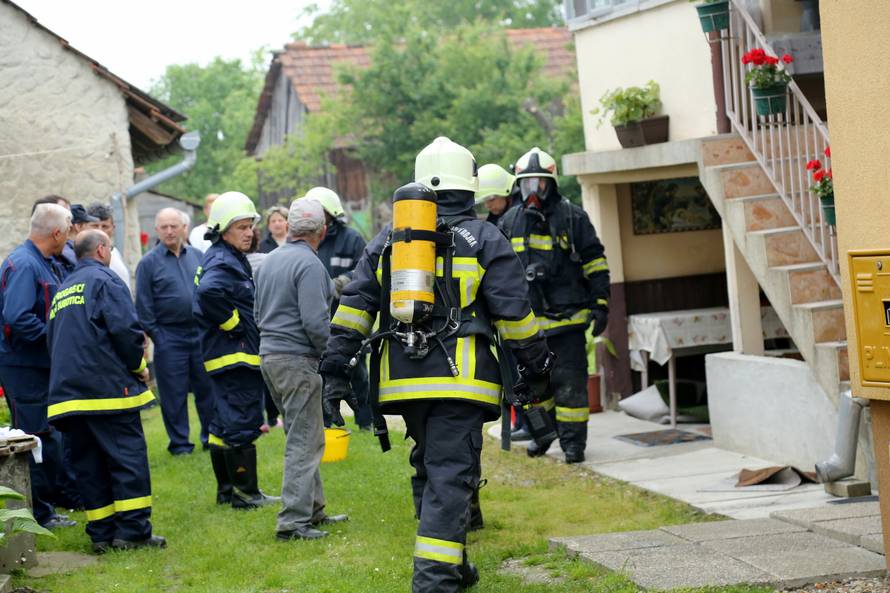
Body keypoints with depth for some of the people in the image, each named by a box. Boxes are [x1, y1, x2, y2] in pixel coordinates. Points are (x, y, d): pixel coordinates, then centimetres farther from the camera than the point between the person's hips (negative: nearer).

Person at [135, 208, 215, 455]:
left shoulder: (197, 256, 8)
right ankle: (179, 442, 12)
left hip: (200, 332, 3)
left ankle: (211, 436, 19)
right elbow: (143, 305, -2)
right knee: (174, 393, 3)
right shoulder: (149, 263, -3)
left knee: (207, 387, 8)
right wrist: (154, 335, -6)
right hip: (169, 337, -3)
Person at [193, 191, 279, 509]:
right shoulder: (222, 263, -17)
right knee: (243, 423, -6)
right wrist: (234, 324, -24)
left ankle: (226, 490, 23)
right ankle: (246, 492, -1)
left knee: (224, 422, 15)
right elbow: (208, 292, -36)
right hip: (235, 355, -11)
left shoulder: (231, 259, 16)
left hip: (227, 355, 11)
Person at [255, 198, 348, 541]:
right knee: (303, 441, -6)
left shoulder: (269, 261, 13)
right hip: (298, 359, -9)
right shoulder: (309, 264, -15)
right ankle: (293, 522, -8)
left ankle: (313, 510, 25)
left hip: (270, 355, 9)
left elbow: (260, 313, 22)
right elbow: (315, 321, -20)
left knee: (305, 436, 18)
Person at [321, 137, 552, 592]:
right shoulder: (484, 239, 3)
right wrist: (536, 367, 12)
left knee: (427, 470, 19)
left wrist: (335, 373, 9)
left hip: (402, 379, 5)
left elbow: (353, 307, 10)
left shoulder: (386, 241, 15)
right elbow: (515, 314, 1)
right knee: (451, 475, -7)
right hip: (459, 378, -4)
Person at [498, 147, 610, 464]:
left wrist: (600, 304, -6)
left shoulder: (572, 217, -2)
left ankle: (573, 442, 4)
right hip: (529, 318, 4)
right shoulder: (510, 221, 10)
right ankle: (544, 432, 31)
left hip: (567, 317, -4)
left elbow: (595, 263, 0)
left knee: (569, 383, -4)